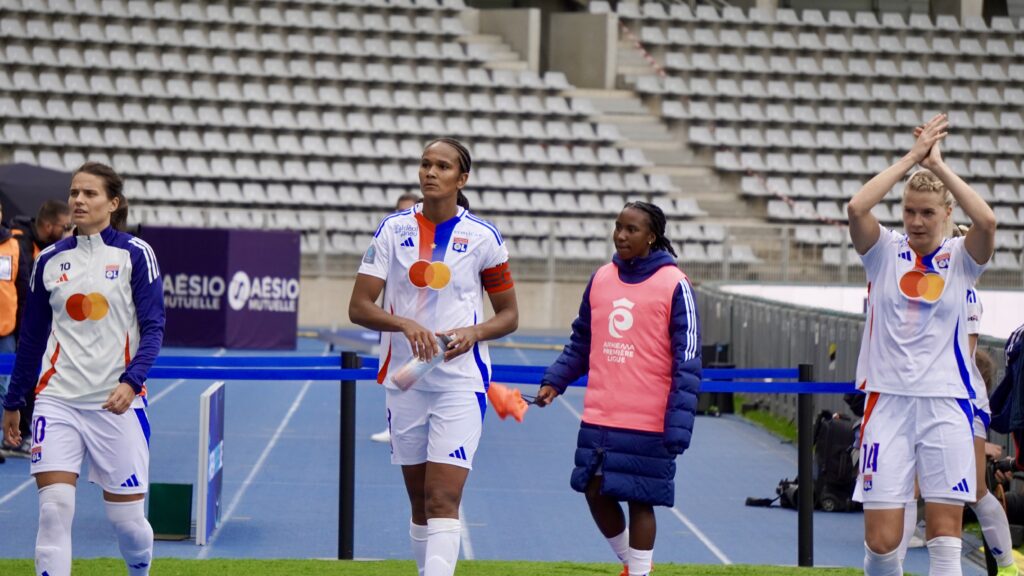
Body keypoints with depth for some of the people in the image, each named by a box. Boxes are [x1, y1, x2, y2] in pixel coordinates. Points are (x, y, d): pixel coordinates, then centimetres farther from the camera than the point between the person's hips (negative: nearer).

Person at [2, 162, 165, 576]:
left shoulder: (136, 254, -2)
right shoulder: (50, 259, 8)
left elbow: (153, 328, -7)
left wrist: (131, 382, -23)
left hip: (117, 402, -2)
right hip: (58, 399, 2)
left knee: (126, 517, 3)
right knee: (54, 509, -12)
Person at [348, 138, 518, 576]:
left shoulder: (482, 237, -2)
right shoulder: (394, 229, 2)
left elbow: (509, 314, 6)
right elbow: (358, 307, -1)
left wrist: (473, 333, -15)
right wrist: (405, 324, -20)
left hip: (461, 381, -3)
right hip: (404, 380, 3)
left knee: (443, 499, -14)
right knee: (420, 501, 12)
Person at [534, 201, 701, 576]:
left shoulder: (673, 285, -8)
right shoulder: (601, 279, 8)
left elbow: (687, 361, -10)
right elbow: (581, 343, 18)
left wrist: (678, 426, -16)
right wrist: (554, 382, 4)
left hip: (648, 423, -5)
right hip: (598, 416, 5)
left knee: (639, 500, 2)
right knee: (595, 491, 9)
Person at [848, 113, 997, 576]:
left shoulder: (960, 258, 4)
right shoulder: (885, 251, 5)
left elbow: (987, 221, -17)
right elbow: (857, 207, -15)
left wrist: (938, 164, -12)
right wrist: (912, 157, -13)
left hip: (946, 403, 0)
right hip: (888, 401, 0)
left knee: (945, 533, -2)